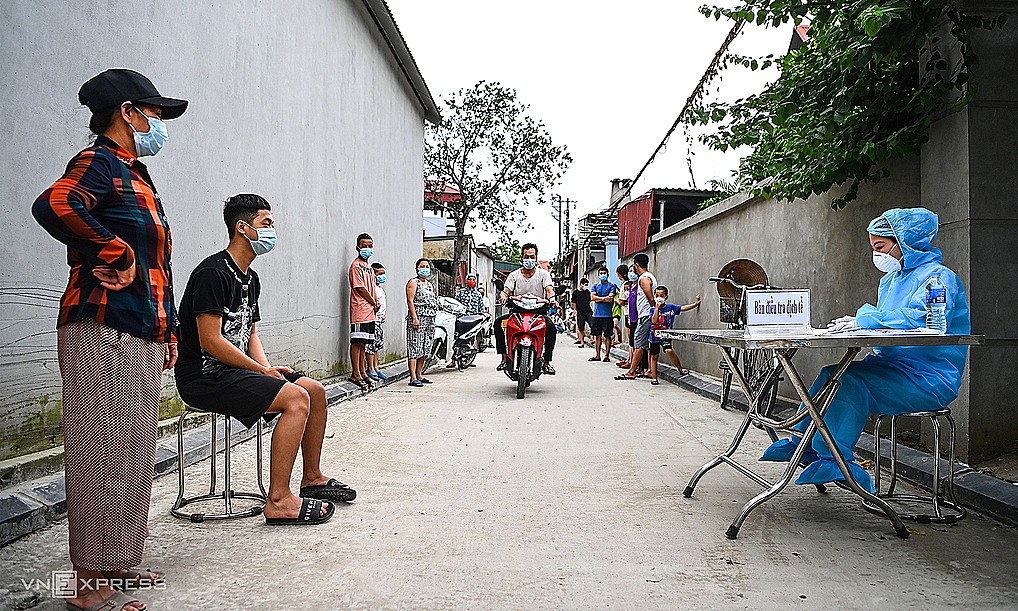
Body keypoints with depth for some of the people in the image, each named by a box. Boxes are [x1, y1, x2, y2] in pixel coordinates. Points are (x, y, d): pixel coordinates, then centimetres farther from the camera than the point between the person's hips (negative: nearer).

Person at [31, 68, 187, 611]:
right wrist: (117, 255, -19)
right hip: (103, 329, -10)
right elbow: (54, 205, -30)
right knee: (104, 452, -5)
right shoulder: (99, 162, -6)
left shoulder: (136, 176, 23)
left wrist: (167, 328, 23)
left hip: (141, 335, 10)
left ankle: (116, 565, 26)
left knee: (133, 452, 14)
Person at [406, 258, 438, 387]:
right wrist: (414, 318, -19)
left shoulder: (430, 285, 23)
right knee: (415, 349, -10)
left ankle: (419, 375, 17)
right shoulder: (413, 282, -1)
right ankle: (413, 378, -13)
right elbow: (410, 301, -10)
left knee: (425, 350, 9)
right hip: (418, 318, -8)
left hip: (430, 319, 8)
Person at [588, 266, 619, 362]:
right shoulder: (595, 285, 13)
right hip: (596, 314, 4)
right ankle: (597, 355, 14)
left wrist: (598, 299, -6)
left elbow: (610, 298, -11)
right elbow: (592, 297, -1)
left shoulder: (612, 285, 1)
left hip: (607, 315, -4)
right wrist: (604, 298, -11)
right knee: (597, 336, 8)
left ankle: (607, 355, 7)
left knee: (607, 336, 1)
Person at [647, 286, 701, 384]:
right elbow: (654, 321, -18)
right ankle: (654, 378, 16)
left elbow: (683, 308, -2)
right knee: (654, 357, 6)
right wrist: (657, 308, -19)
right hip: (655, 336, 1)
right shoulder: (653, 309, -4)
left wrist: (695, 304, -11)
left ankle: (680, 368, -4)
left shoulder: (671, 307, 1)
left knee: (669, 351, -24)